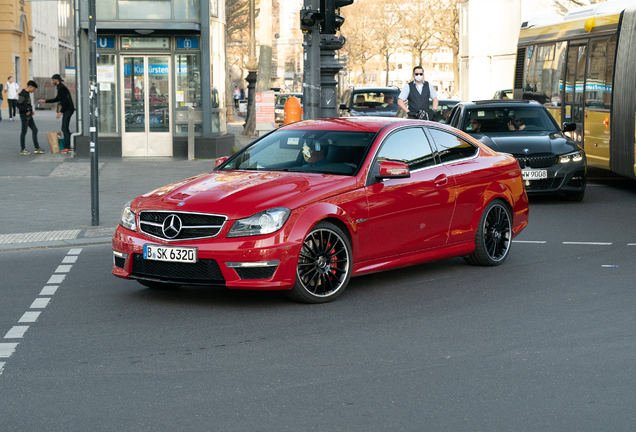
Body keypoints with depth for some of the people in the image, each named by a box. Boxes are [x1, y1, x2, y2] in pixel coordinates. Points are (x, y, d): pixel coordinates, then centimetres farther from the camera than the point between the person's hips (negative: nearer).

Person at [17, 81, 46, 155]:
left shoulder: (27, 94, 13)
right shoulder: (23, 94, -17)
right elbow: (18, 105, -23)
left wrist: (31, 111, 11)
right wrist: (26, 111, -19)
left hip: (29, 116, 10)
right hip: (24, 116, -10)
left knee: (35, 129, 10)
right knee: (24, 132, -2)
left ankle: (37, 148, 15)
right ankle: (22, 150, 7)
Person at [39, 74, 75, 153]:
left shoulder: (61, 88, -15)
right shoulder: (61, 87, 18)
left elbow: (65, 101, -22)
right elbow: (57, 99, 28)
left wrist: (61, 112, -20)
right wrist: (45, 101, 29)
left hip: (68, 110, -10)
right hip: (67, 110, 10)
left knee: (64, 128, -10)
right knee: (65, 128, 12)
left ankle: (68, 147, -11)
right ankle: (68, 145, 14)